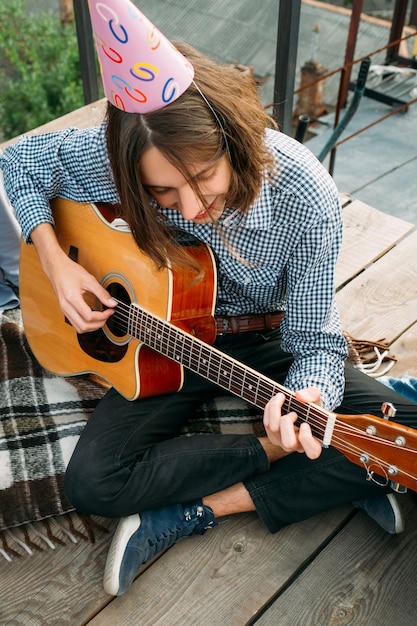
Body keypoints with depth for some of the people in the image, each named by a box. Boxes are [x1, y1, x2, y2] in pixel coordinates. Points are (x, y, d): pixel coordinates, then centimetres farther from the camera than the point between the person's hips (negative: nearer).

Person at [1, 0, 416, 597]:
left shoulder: (306, 196, -28)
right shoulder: (114, 157, -24)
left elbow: (316, 340, -21)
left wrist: (308, 396, -43)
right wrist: (55, 261, -16)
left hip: (273, 340, 0)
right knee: (91, 482, -18)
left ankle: (193, 512, -14)